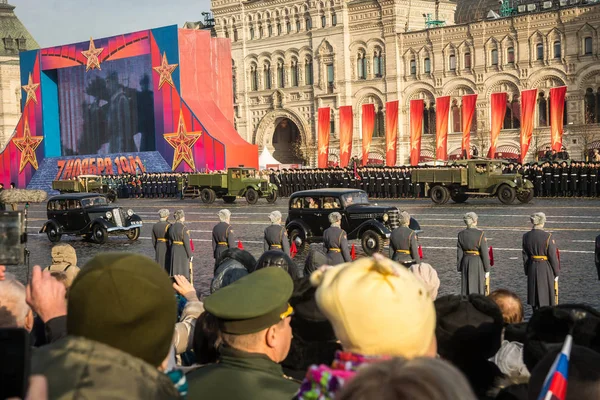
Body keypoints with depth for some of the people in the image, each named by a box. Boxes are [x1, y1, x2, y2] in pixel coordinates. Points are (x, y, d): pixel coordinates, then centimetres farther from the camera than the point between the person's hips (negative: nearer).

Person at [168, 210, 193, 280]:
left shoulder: (171, 227, 4)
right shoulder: (184, 228, -17)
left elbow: (170, 241, 10)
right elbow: (186, 242, -18)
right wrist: (190, 255, -11)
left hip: (174, 250, 7)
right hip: (183, 251, -7)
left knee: (175, 269, 14)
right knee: (183, 271, 0)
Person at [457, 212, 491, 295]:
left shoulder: (461, 234, -3)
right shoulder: (480, 234, -14)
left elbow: (459, 253, 1)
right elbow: (484, 253, -13)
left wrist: (459, 269, 10)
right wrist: (487, 270, -5)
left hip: (466, 262, 4)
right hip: (478, 263, -4)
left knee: (466, 289, 12)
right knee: (478, 289, 5)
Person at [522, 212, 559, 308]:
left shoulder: (526, 236, -2)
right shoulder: (547, 236, -15)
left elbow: (525, 256, 5)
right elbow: (553, 256, -11)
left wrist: (527, 271, 15)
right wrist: (556, 273, -1)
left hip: (532, 268, 4)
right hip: (546, 269, -4)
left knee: (534, 296, 16)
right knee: (545, 299, 4)